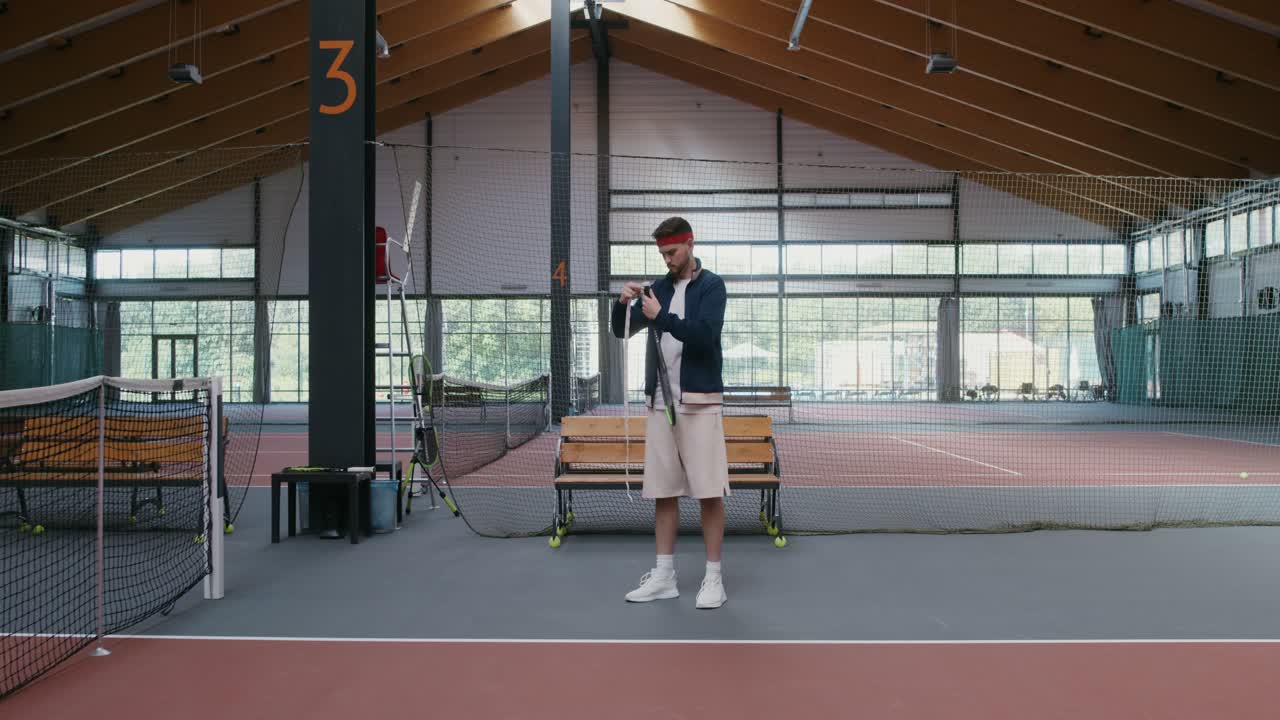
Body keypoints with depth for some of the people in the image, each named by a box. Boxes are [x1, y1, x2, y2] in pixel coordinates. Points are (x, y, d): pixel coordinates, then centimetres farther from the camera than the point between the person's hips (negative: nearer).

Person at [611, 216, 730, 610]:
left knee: (709, 492, -3)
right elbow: (621, 331, 12)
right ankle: (664, 576, 16)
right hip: (659, 402, 5)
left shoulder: (711, 285, -3)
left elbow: (705, 335, -17)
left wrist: (661, 317, -24)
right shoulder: (659, 287, 13)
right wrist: (623, 303, -8)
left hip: (699, 401, -5)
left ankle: (713, 578, 7)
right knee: (662, 491, 7)